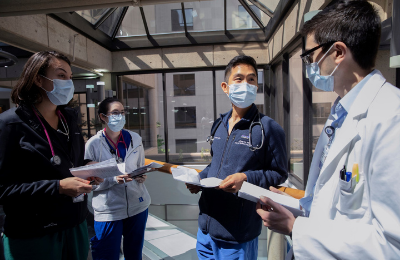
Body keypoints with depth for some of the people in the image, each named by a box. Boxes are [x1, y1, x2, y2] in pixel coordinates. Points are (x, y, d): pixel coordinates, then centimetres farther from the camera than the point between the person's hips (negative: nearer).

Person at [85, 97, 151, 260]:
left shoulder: (135, 139, 4)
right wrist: (113, 179, -24)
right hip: (108, 211, -3)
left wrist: (142, 177, -8)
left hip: (138, 206, 4)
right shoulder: (93, 144, -8)